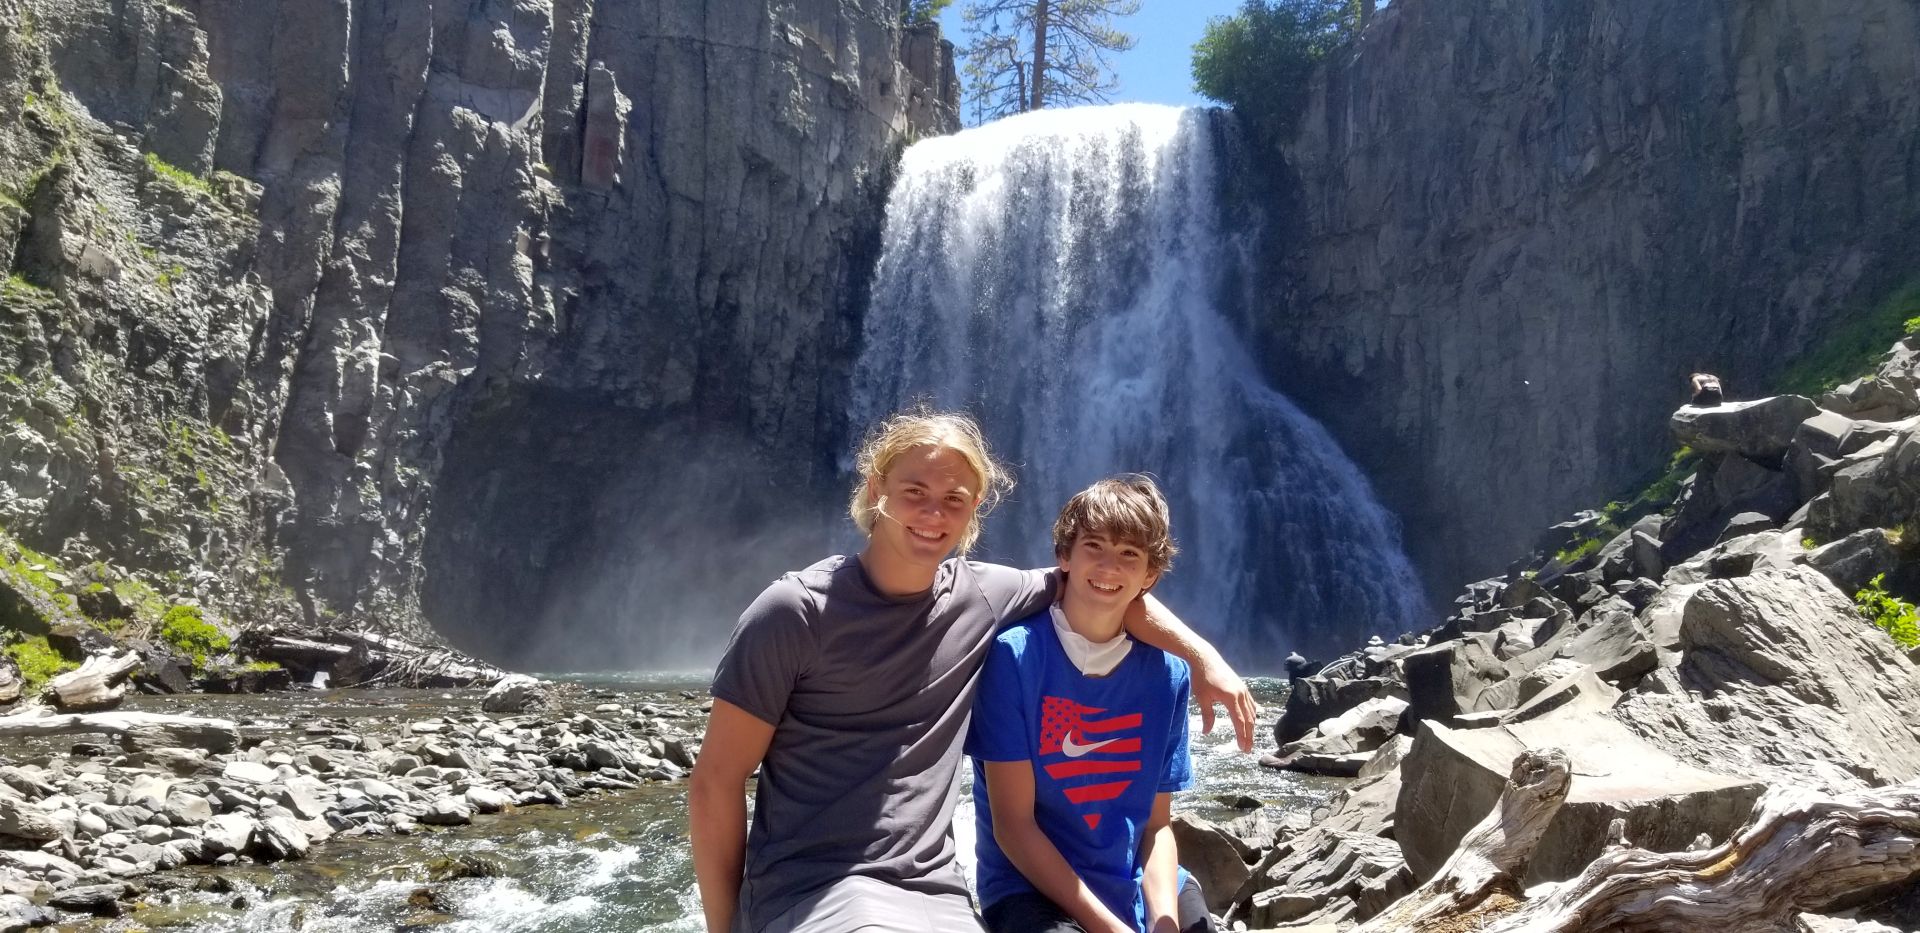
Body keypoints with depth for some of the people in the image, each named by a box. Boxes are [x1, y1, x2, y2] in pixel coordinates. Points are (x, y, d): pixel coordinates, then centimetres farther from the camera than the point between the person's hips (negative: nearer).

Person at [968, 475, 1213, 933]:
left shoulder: (1167, 674, 1)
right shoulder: (1014, 654, -11)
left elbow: (1158, 823, 5)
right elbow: (1012, 823, -11)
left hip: (1143, 889, 4)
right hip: (1032, 889, -4)